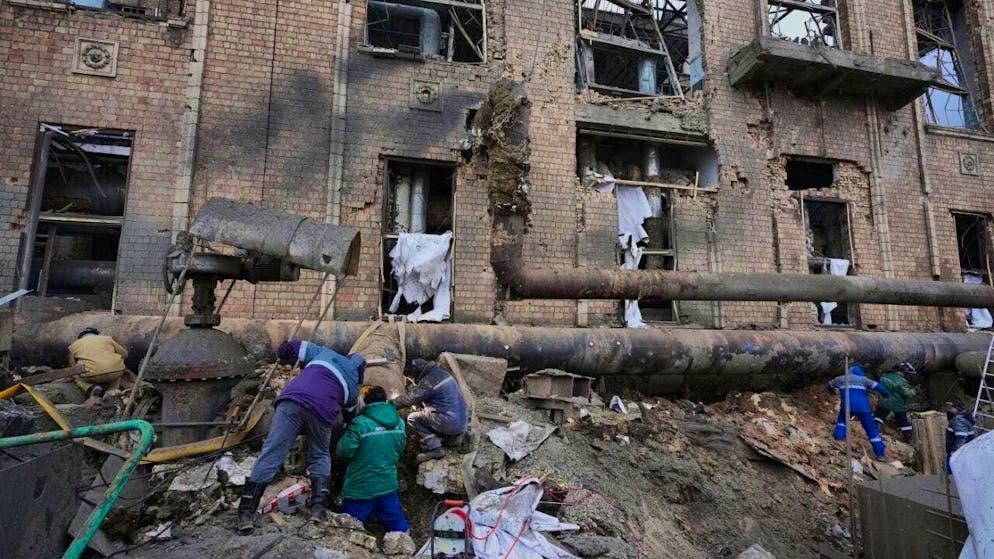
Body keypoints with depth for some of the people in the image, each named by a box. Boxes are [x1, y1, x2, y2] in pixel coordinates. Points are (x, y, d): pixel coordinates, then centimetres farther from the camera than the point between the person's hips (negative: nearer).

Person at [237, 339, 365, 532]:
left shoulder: (326, 353, 28)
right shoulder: (354, 388, 27)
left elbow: (287, 349, 27)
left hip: (292, 400, 0)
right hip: (322, 411, 0)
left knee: (270, 454, 2)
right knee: (320, 457, 22)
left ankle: (246, 513, 0)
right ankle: (318, 508, 12)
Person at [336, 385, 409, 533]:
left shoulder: (360, 424, -21)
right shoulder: (399, 423, -2)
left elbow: (343, 451, -14)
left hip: (360, 490, -4)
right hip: (388, 487, 5)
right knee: (400, 530, 17)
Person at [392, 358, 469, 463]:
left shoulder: (429, 381, -15)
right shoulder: (441, 372, 12)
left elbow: (410, 398, -13)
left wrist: (391, 404, 3)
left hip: (451, 424, -8)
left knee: (412, 418, 2)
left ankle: (434, 448, -6)